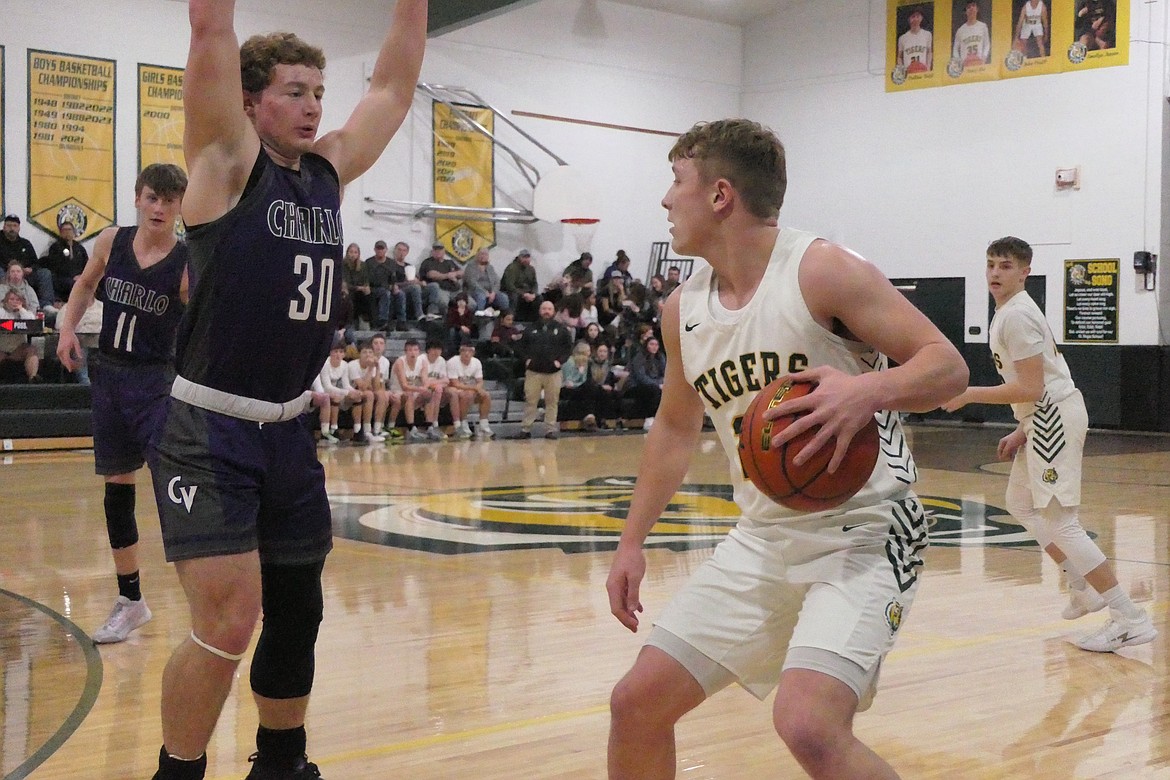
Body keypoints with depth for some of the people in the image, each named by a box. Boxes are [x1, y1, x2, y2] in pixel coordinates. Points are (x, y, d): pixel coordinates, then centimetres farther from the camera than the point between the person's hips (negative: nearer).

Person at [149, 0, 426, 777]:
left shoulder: (331, 171, 9)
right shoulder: (228, 161, -7)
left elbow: (396, 81, 15)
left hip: (289, 431, 7)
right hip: (209, 433, -7)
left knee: (296, 611, 16)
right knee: (228, 619, -15)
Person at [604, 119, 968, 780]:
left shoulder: (821, 270, -15)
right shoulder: (684, 309, 6)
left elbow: (948, 365, -15)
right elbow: (676, 427, 21)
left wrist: (868, 390, -36)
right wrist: (633, 542, 19)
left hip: (862, 532, -7)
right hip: (763, 538, 7)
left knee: (808, 726, -27)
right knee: (637, 703, 5)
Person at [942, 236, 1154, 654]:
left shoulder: (1016, 315, -16)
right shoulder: (1012, 312, 15)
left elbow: (1032, 388, -22)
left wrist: (969, 394, -17)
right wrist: (1022, 432, 20)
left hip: (1054, 416, -11)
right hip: (1045, 419, 11)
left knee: (1057, 519, -12)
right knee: (1021, 503, 23)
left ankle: (1130, 619, -12)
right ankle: (1085, 587, 26)